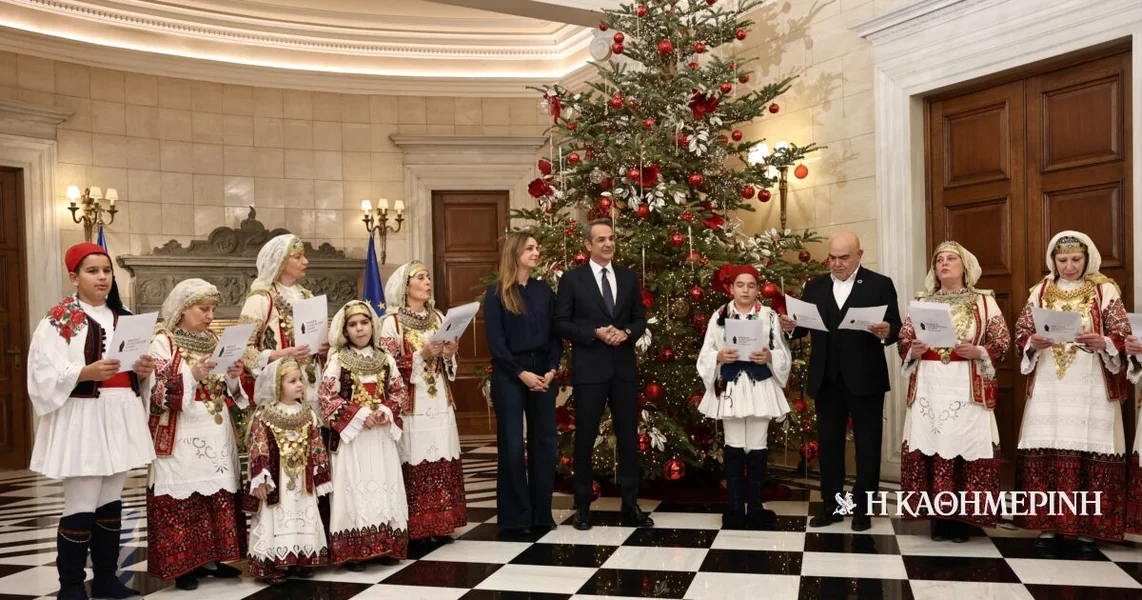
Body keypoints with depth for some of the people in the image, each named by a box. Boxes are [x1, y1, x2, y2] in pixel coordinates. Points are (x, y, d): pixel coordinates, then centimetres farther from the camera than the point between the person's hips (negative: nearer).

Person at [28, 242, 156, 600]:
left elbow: (137, 373, 18)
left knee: (111, 504, 12)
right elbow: (45, 375, -12)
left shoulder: (123, 318, 14)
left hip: (120, 419, 6)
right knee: (81, 508, -5)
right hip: (82, 421, -6)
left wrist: (144, 370, -3)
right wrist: (86, 372, -25)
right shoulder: (57, 322, -4)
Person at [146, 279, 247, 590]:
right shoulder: (163, 342, -5)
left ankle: (212, 558, 17)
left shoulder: (214, 341, 13)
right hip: (181, 437, -6)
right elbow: (157, 393, -14)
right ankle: (183, 564, 5)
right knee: (182, 496, -5)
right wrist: (191, 375, -25)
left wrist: (233, 377, -5)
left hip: (217, 435, 6)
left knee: (219, 493, 7)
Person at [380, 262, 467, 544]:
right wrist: (422, 355, -18)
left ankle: (440, 524, 11)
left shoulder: (438, 318, 13)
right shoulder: (392, 322, -3)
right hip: (412, 405, -5)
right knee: (414, 463, -6)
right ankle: (414, 529, 3)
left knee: (442, 461, 3)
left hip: (440, 403, 5)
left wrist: (449, 355, -3)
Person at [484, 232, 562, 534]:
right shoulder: (496, 292, -3)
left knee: (546, 441, 5)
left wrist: (552, 369, -7)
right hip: (509, 375, -4)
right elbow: (495, 341, -8)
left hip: (544, 373, 4)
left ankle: (542, 512, 15)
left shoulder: (544, 289, 9)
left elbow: (555, 333, 7)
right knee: (512, 445, 1)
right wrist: (522, 373, -13)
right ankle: (515, 515, 10)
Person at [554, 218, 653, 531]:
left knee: (628, 435, 8)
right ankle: (582, 507, 16)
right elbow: (561, 323, -4)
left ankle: (631, 506, 18)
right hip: (589, 369, -3)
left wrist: (626, 333, -10)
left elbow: (640, 318, 12)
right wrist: (595, 333, -16)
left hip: (624, 367, 4)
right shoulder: (572, 279, -2)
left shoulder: (628, 277, 10)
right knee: (585, 437, 4)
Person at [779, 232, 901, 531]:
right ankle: (831, 504, 22)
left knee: (867, 444, 6)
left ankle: (862, 507, 16)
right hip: (826, 379, 4)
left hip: (865, 379, -3)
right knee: (828, 443, 11)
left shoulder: (880, 284, -1)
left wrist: (886, 332, -29)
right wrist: (791, 327, -18)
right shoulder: (814, 286, 9)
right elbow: (805, 327, 4)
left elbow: (896, 327, -7)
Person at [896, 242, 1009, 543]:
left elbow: (1002, 341, 3)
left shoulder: (984, 301, 7)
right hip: (929, 386, 2)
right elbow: (904, 341, 13)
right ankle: (938, 517, 6)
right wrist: (913, 350, -8)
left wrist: (978, 352, -14)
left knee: (967, 447, -5)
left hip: (968, 387, -2)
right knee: (929, 446, -2)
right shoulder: (921, 302, 14)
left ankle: (963, 519, 4)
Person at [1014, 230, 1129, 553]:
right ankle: (1049, 525, 7)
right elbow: (1021, 332, 9)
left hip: (1091, 386, -2)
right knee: (1046, 450, -2)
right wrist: (1033, 342, -13)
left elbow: (1123, 334, 1)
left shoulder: (1106, 290, 4)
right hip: (1049, 387, 2)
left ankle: (1088, 528, 6)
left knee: (1090, 451, -4)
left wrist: (1103, 342, -19)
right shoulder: (1040, 291, 10)